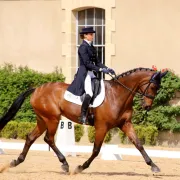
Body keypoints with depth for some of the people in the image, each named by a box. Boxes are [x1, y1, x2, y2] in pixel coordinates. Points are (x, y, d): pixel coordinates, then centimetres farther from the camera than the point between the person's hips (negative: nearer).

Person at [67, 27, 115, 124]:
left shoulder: (91, 47, 17)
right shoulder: (83, 47, -10)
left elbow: (97, 62, 17)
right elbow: (87, 63, -18)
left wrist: (107, 68, 3)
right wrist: (100, 69, -21)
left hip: (92, 73, 10)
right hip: (84, 73, -10)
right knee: (89, 93, -28)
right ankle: (83, 116, -22)